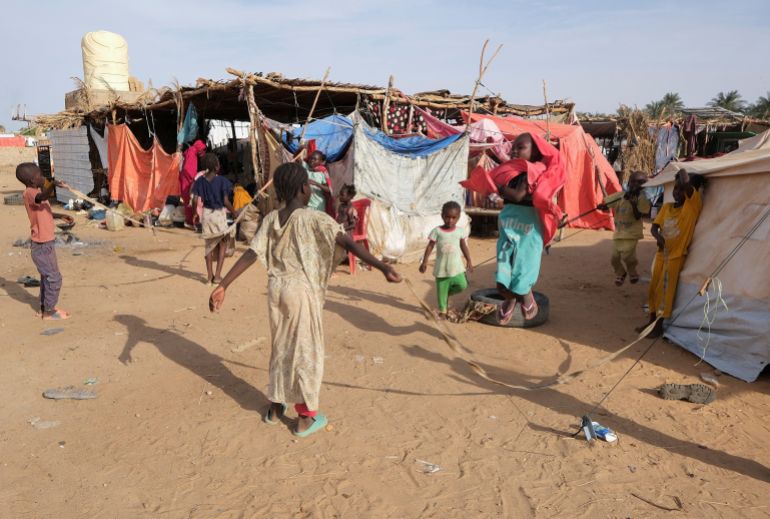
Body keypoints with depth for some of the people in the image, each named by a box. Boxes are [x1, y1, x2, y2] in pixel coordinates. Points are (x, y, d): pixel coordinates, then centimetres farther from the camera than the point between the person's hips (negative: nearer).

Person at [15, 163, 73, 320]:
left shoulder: (35, 192, 10)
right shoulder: (29, 193, -20)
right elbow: (42, 197, -45)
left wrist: (61, 216, 20)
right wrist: (53, 185, -61)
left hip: (45, 243, 10)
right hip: (42, 246, -10)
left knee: (46, 276, 19)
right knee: (54, 278, -3)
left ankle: (44, 307, 31)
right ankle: (48, 312, 8)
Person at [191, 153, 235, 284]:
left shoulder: (200, 181, -1)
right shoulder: (222, 181, -12)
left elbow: (195, 200, -4)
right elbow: (226, 202, -14)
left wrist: (196, 213, 13)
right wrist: (235, 213, 0)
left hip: (206, 214, 4)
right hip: (219, 213, -4)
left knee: (209, 245, 16)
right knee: (222, 244, 9)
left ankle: (209, 275, 17)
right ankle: (217, 275, 3)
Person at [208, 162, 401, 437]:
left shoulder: (270, 219, 3)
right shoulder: (314, 218, -13)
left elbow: (249, 255, -2)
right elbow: (348, 243, -24)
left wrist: (222, 286, 1)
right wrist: (382, 267, -29)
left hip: (276, 289, 6)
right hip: (303, 291, -5)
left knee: (280, 348, 20)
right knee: (306, 352, 8)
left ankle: (275, 407, 34)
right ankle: (306, 417, 18)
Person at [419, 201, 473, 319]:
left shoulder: (460, 231, 0)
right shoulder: (437, 231, -6)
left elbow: (464, 247, 10)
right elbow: (430, 247, -2)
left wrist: (469, 261, 8)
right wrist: (424, 262, -4)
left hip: (456, 266, 2)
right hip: (441, 267, -2)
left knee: (462, 285, -9)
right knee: (441, 289, 5)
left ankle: (448, 292, 20)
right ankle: (442, 310, 20)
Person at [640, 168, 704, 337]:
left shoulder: (693, 204, -12)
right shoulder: (666, 207, 6)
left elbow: (686, 184, -29)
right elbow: (654, 227, 4)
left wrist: (682, 170, -9)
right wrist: (658, 237, -18)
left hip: (676, 255, -6)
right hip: (662, 253, 6)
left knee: (665, 290, -3)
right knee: (654, 288, 12)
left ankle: (659, 326, 8)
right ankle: (652, 321, 26)